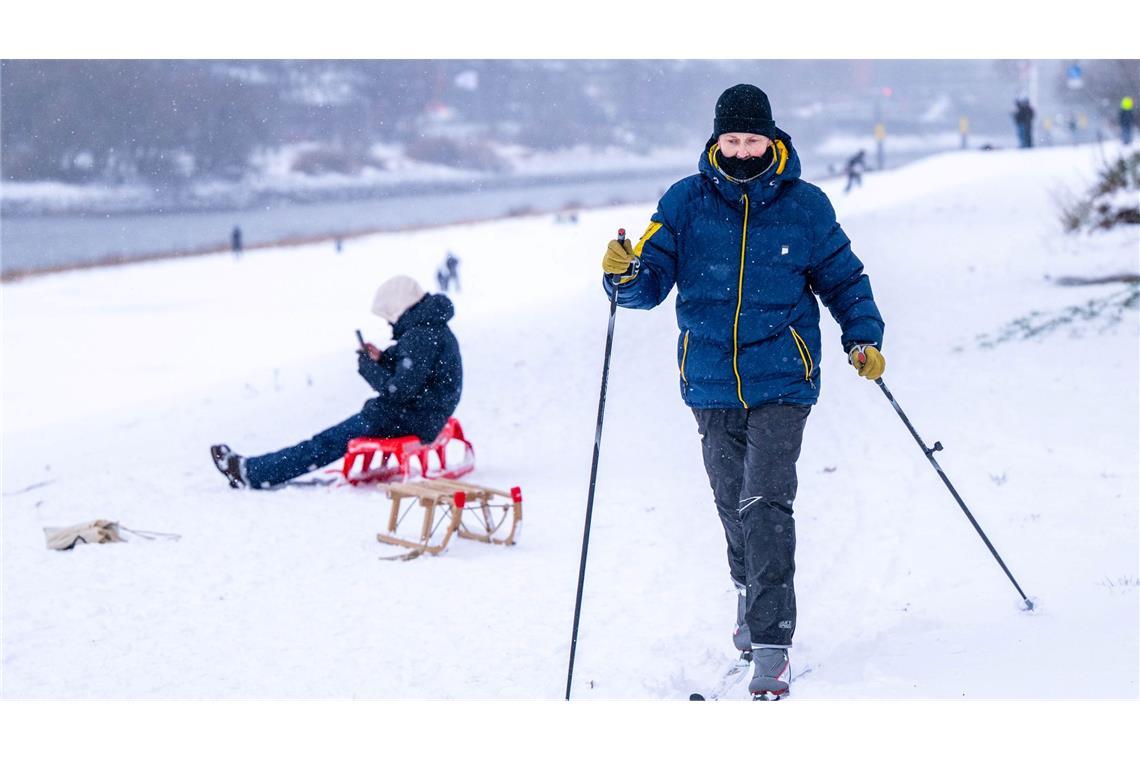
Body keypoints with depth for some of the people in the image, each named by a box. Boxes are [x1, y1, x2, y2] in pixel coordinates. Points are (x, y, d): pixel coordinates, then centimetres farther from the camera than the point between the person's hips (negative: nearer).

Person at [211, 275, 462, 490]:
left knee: (329, 442, -6)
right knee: (329, 439, 10)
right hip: (422, 417, 10)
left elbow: (399, 390, -25)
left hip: (408, 421, -10)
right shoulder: (434, 330, 14)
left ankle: (251, 471, -2)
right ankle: (260, 471, 8)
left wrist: (368, 367, -11)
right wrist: (381, 360, 5)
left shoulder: (421, 337, -20)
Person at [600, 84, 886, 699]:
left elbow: (842, 277, 12)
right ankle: (751, 596, 42)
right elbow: (654, 278, -2)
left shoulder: (804, 205, 0)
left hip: (781, 382, -2)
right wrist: (626, 276, -24)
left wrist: (863, 337, -1)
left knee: (766, 505, -14)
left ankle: (770, 647, -14)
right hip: (712, 383, 3)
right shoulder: (685, 203, 1)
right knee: (733, 504, 15)